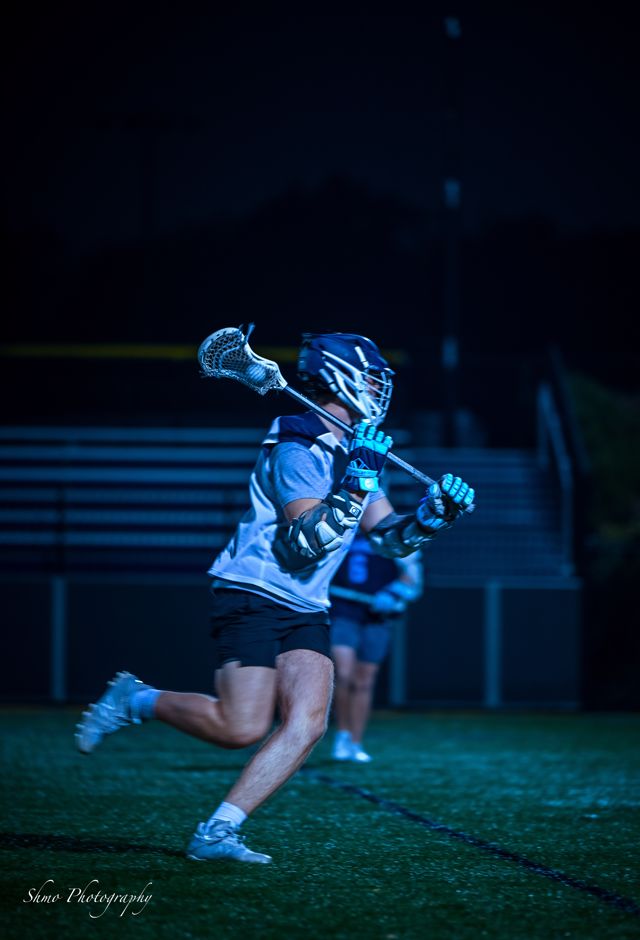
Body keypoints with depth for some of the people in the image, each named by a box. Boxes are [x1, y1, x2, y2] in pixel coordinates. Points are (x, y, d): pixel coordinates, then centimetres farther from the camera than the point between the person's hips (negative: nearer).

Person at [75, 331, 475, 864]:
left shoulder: (354, 451, 14)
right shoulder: (298, 450, -14)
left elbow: (392, 537, 16)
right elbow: (307, 543, -23)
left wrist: (435, 512, -2)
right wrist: (357, 483, -27)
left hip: (305, 612, 8)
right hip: (253, 599, -8)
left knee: (307, 725, -11)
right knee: (242, 729, -14)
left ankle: (216, 833, -10)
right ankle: (134, 700, 10)